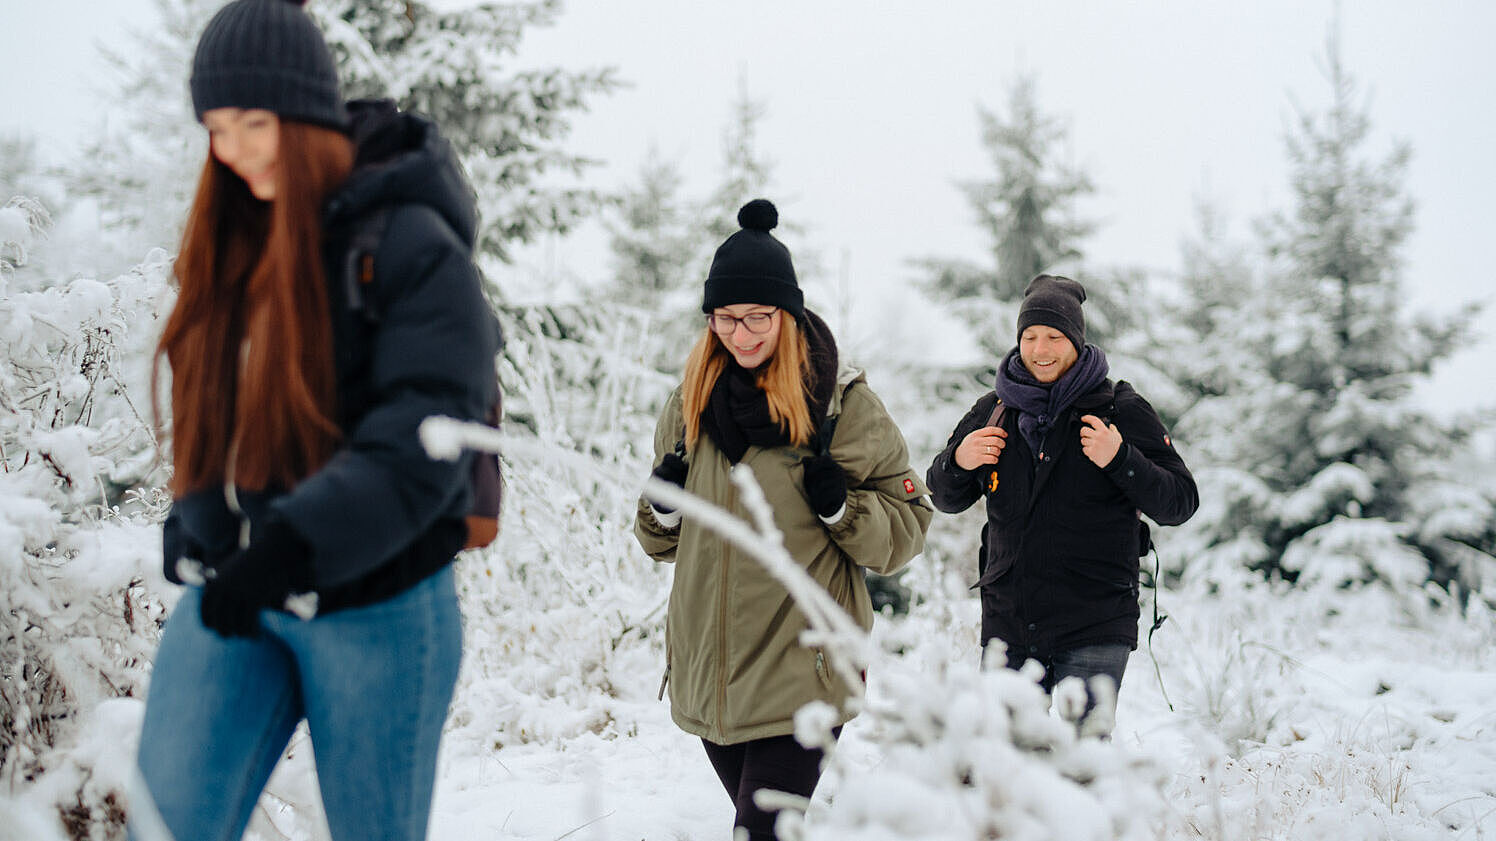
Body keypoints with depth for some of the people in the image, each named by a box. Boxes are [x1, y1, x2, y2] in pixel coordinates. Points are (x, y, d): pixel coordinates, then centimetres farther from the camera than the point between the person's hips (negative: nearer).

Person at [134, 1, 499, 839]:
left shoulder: (411, 244, -13)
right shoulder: (232, 237, 7)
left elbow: (421, 444, -23)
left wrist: (291, 548, -31)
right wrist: (194, 526, 12)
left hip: (374, 604, -5)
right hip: (228, 590, 5)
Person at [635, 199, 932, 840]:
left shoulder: (842, 401, -4)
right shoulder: (690, 403, 8)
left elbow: (907, 528, -1)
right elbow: (661, 541, 19)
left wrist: (839, 506, -18)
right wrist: (664, 506, -3)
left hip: (802, 673, -5)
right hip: (707, 673, 5)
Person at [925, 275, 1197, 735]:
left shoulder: (1121, 410, 0)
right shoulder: (994, 411, 10)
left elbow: (1180, 503, -2)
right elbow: (946, 499, 19)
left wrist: (1120, 460, -18)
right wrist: (957, 462, -3)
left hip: (1094, 630, -3)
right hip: (1007, 624, 4)